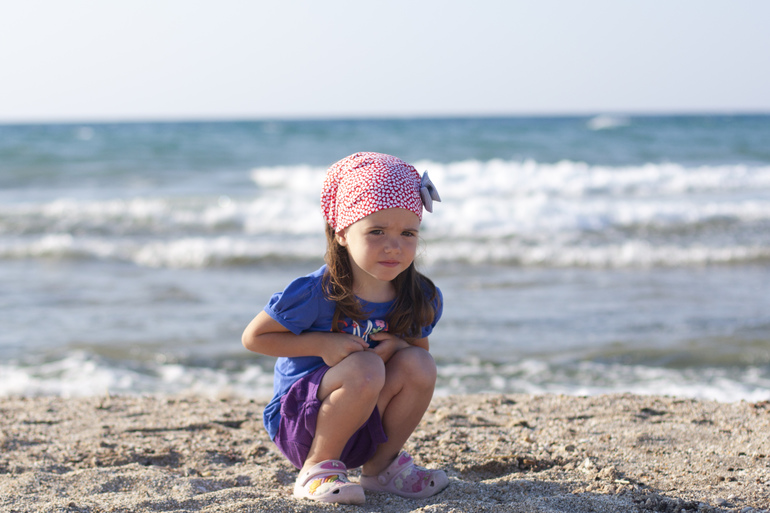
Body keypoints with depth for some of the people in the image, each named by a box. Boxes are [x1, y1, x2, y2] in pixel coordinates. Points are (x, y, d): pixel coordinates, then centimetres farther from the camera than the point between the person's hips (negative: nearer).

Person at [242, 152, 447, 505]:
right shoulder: (316, 294, -20)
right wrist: (322, 344, -23)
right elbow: (253, 337, -11)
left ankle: (380, 466, 2)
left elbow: (420, 345, 11)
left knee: (418, 365, -19)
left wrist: (399, 344, -14)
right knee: (365, 368, -32)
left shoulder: (421, 300, -6)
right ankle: (317, 468, -12)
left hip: (364, 430, 5)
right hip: (297, 420, -5)